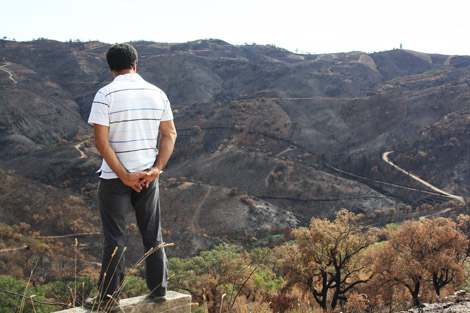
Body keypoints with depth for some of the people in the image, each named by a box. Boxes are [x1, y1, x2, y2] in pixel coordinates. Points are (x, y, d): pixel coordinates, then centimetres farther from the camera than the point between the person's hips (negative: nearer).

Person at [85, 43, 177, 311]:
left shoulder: (106, 95, -11)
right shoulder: (157, 94, 2)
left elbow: (101, 142, -17)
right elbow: (170, 134, 1)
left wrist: (124, 176, -14)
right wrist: (157, 169, -5)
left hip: (114, 178, -4)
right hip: (149, 175, 4)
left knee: (114, 239, 6)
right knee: (152, 235, 16)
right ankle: (159, 289, 25)